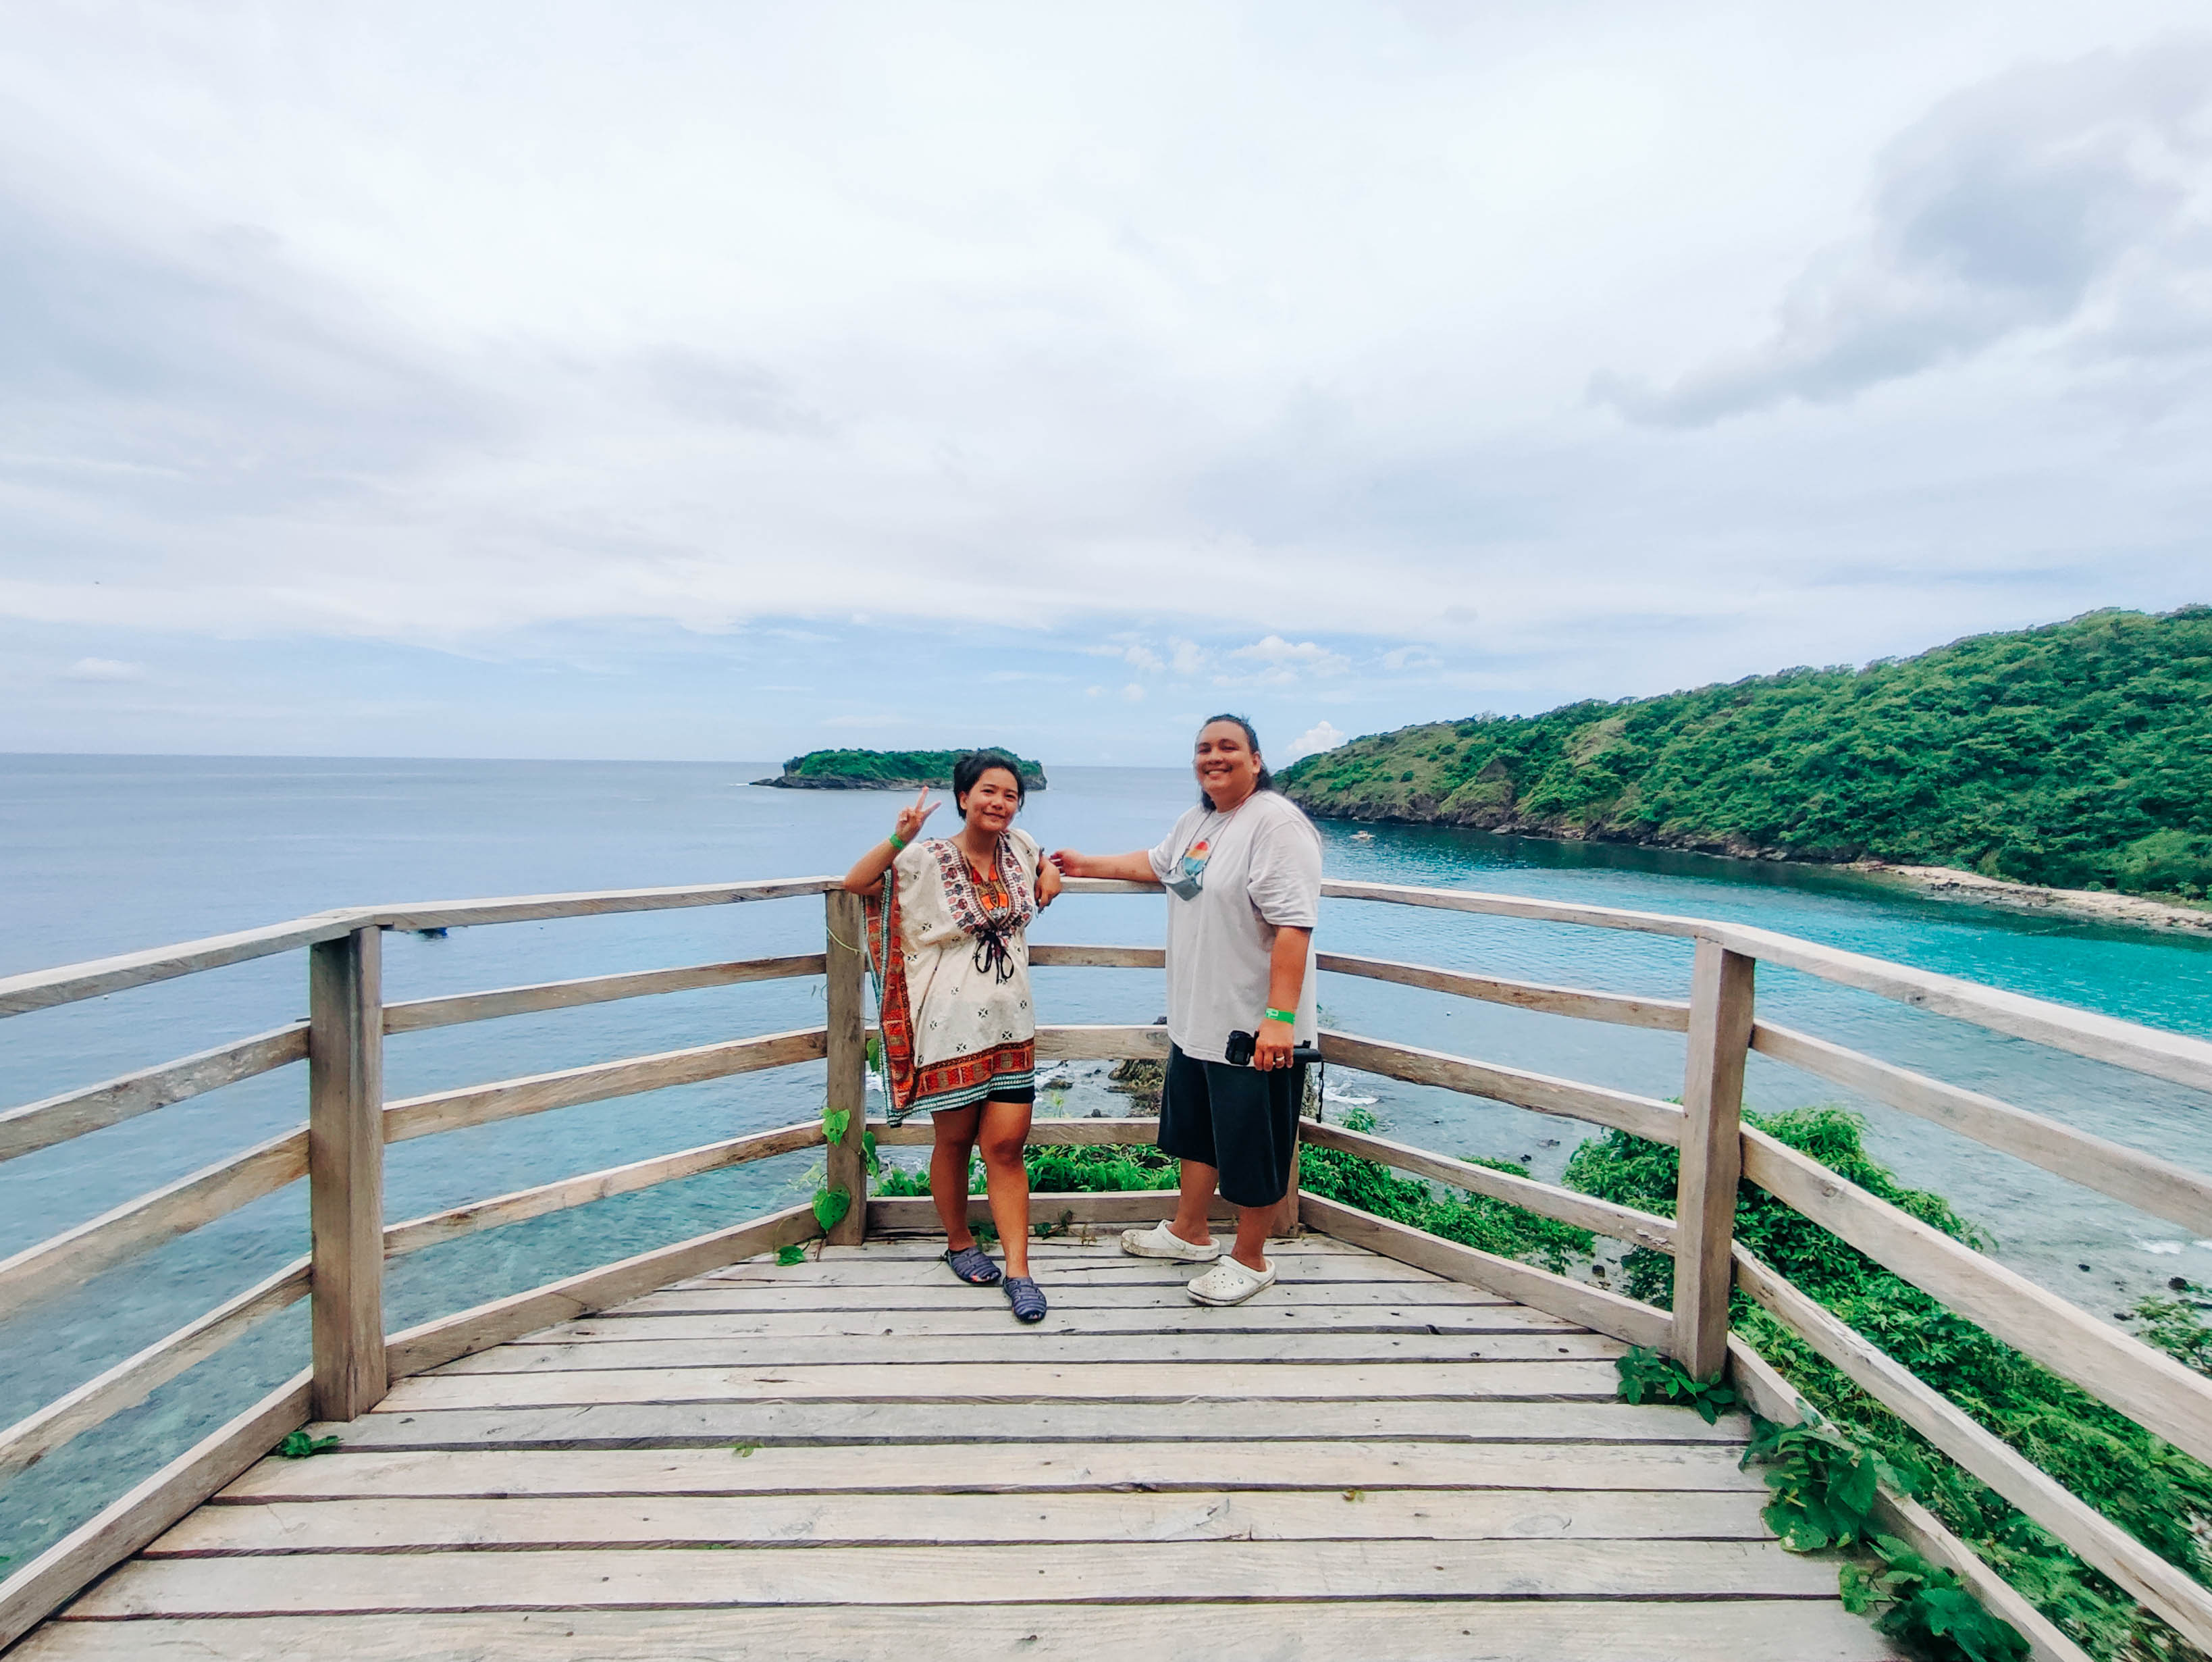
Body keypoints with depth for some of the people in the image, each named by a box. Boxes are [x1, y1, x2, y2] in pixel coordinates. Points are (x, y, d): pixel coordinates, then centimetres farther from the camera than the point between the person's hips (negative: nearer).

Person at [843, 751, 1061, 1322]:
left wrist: (1049, 873, 7)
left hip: (1011, 1024, 4)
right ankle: (959, 1243, 34)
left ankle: (1019, 1271, 10)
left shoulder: (1020, 846, 6)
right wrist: (899, 839, -27)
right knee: (954, 1141, 12)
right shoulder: (927, 860, -9)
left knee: (1005, 1146, 4)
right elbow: (855, 883, -13)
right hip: (949, 1026, -3)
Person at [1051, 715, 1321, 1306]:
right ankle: (1190, 1233, 43)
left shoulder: (1276, 823, -20)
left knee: (1252, 1146, 8)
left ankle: (1249, 1261, 27)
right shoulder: (1197, 820, 10)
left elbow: (1293, 925, -26)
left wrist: (1279, 1017, -31)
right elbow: (1156, 863, 30)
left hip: (1256, 1028, -9)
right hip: (1196, 1019, 9)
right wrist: (1087, 865, 34)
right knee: (1196, 1130, 23)